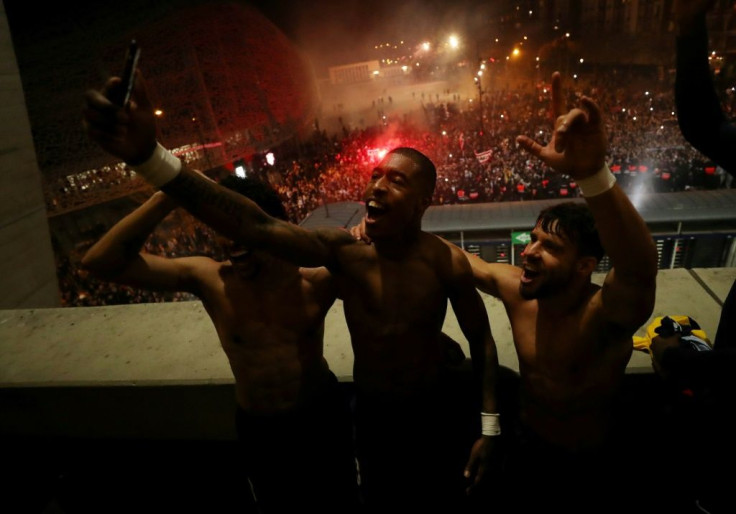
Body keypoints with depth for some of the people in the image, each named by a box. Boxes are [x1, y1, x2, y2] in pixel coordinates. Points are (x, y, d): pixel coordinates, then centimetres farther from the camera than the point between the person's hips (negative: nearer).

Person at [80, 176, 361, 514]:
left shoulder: (315, 281, -19)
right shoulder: (209, 279, -19)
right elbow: (100, 262, -22)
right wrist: (166, 199, -34)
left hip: (324, 416, 0)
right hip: (259, 430, 1)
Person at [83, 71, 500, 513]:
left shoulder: (447, 263, -22)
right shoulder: (343, 251, -22)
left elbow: (482, 341, -8)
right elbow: (258, 228, -39)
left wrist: (489, 426, -8)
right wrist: (151, 157, -51)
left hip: (436, 411, -1)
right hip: (371, 414, 2)